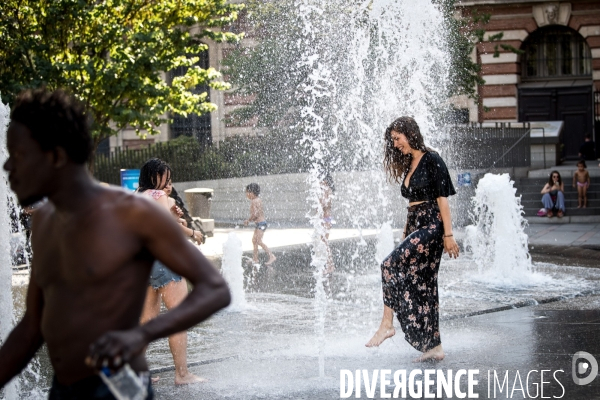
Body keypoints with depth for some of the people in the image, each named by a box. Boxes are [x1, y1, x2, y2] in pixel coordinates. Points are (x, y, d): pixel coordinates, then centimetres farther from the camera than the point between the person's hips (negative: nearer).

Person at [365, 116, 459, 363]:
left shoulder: (432, 160, -8)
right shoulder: (408, 165, 17)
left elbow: (442, 199, -12)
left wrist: (448, 235, -15)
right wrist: (405, 234, 20)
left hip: (431, 226, -9)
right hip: (414, 227, 9)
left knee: (391, 265, -22)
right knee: (421, 287, 6)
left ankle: (387, 324, -16)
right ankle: (434, 347, 9)